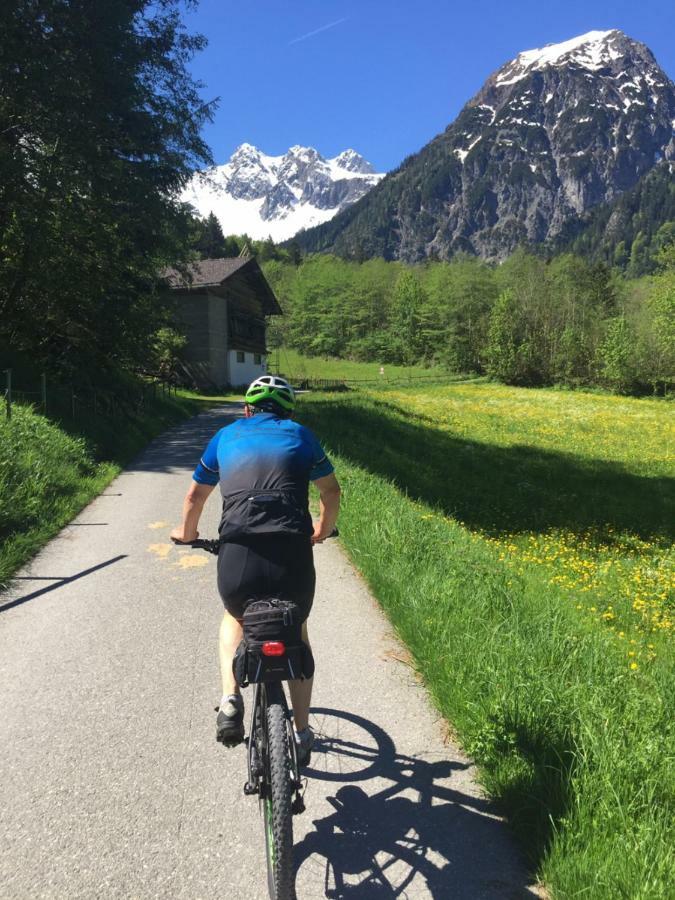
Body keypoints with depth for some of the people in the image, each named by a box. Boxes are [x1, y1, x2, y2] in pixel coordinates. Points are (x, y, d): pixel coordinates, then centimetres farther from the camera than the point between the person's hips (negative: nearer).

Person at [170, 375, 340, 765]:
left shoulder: (226, 436, 19)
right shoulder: (300, 434, 17)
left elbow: (195, 495, 28)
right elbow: (332, 490, 21)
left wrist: (186, 534, 46)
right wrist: (323, 530, 39)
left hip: (237, 560, 0)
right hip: (293, 559, 0)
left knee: (235, 619, 34)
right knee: (296, 635, 29)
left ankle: (231, 701, 16)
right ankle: (302, 733, 32)